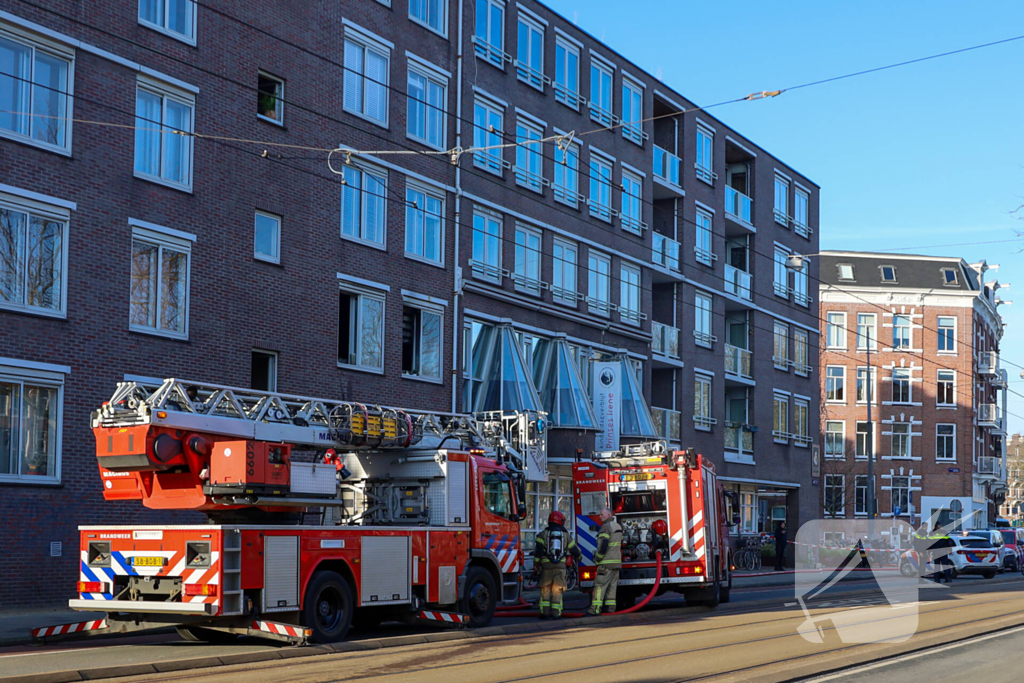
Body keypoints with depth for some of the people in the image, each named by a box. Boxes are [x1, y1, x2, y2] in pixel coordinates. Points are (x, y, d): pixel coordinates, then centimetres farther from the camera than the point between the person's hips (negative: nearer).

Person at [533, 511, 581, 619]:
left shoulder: (543, 534, 3)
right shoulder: (566, 534, 8)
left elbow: (538, 550, -6)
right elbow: (575, 550, 13)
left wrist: (536, 564, 1)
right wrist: (578, 557, 34)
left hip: (546, 565, -1)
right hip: (561, 565, 1)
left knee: (545, 590, 7)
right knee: (557, 591, 5)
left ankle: (545, 613, 3)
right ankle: (556, 613, 1)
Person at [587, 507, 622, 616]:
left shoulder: (606, 527, -12)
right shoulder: (617, 526, 17)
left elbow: (603, 546, -19)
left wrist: (597, 558, -7)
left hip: (606, 562, -9)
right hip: (617, 561, 9)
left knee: (599, 585, -9)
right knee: (612, 586, 9)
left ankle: (595, 609, -14)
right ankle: (611, 609, 8)